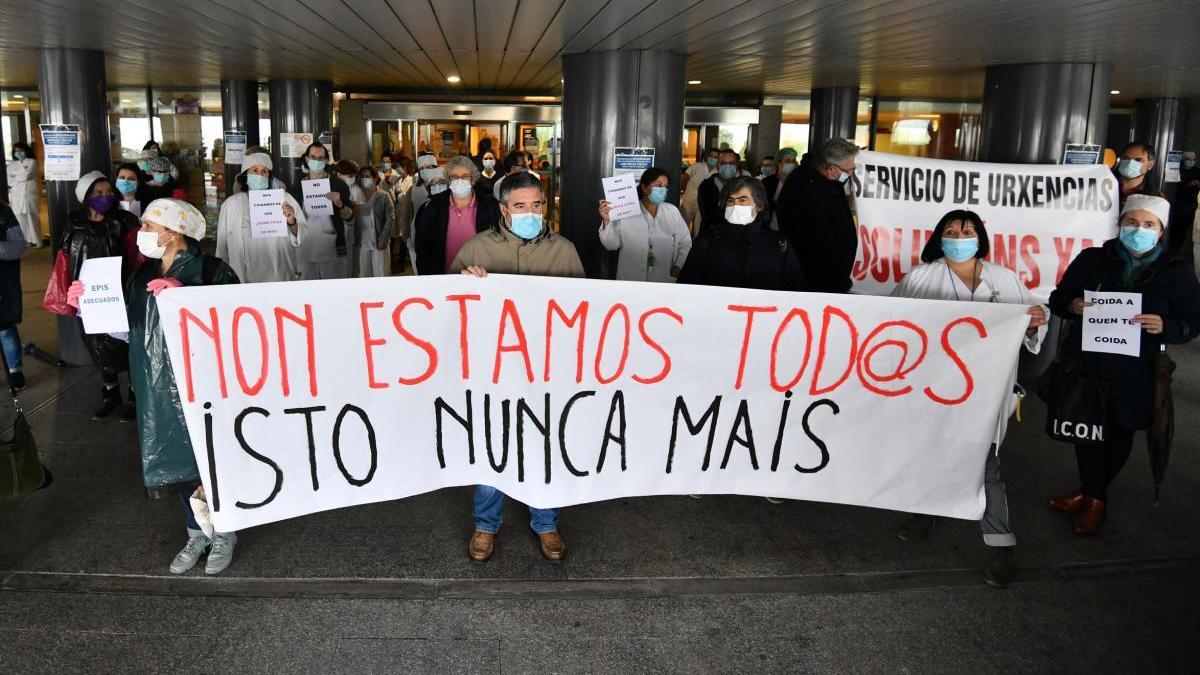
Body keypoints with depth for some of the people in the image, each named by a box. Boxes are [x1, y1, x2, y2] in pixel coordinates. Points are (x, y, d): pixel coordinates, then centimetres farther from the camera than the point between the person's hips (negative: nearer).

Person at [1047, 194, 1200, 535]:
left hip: (1133, 372, 0)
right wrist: (1072, 305, -15)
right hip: (1086, 362, 1)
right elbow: (1057, 299, 8)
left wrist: (1165, 326, -19)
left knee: (1119, 432, 10)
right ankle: (1094, 496, 28)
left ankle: (1093, 493, 33)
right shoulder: (1092, 260, 4)